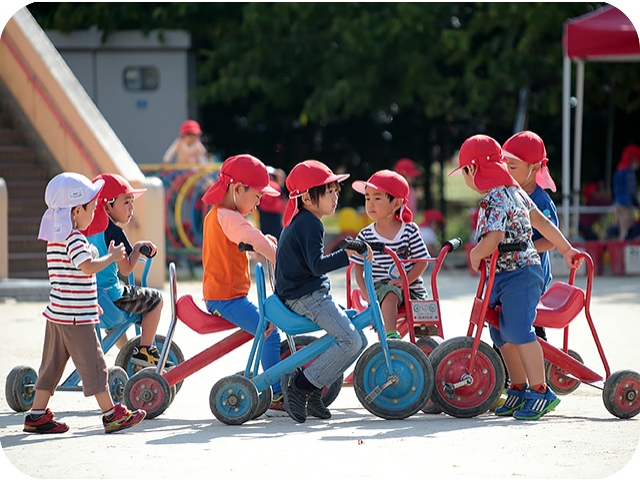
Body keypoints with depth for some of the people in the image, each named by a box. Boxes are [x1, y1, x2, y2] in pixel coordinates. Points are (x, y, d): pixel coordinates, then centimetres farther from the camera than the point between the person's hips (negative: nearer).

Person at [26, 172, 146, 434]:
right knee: (93, 364, -2)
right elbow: (89, 267, -29)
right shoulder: (74, 239, -17)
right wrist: (112, 256, -14)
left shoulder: (55, 239, 14)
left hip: (57, 313, 9)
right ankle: (112, 415, 4)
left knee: (52, 364, 13)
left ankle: (36, 415, 15)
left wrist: (90, 302, 26)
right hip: (76, 316, -9)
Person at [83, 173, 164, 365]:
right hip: (111, 297, -8)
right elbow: (126, 268, -16)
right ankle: (145, 350, 10)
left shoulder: (88, 229, 7)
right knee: (156, 299, 8)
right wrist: (138, 248, -1)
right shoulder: (114, 232, -18)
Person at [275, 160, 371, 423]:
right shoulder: (309, 224, -14)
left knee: (359, 341, 7)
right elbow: (317, 264, -26)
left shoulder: (296, 222, 20)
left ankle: (312, 389, 5)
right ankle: (302, 385, -16)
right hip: (307, 297, -11)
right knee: (350, 340, -21)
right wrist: (348, 254, -34)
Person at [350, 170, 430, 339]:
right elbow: (359, 269, 4)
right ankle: (391, 335, -45)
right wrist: (368, 296, -11)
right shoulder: (365, 236, 0)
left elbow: (422, 262, 0)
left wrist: (405, 281, -16)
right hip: (381, 287, -2)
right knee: (391, 294, -35)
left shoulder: (410, 231, -2)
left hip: (411, 288, 2)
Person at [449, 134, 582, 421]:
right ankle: (519, 389, 22)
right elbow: (541, 222, 21)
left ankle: (540, 392, -12)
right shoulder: (514, 191, 14)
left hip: (518, 275, -10)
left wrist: (475, 255, -11)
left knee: (518, 331, -13)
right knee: (502, 334, 13)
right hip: (502, 277, 10)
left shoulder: (493, 200, -17)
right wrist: (565, 249, 28)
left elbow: (493, 238, -31)